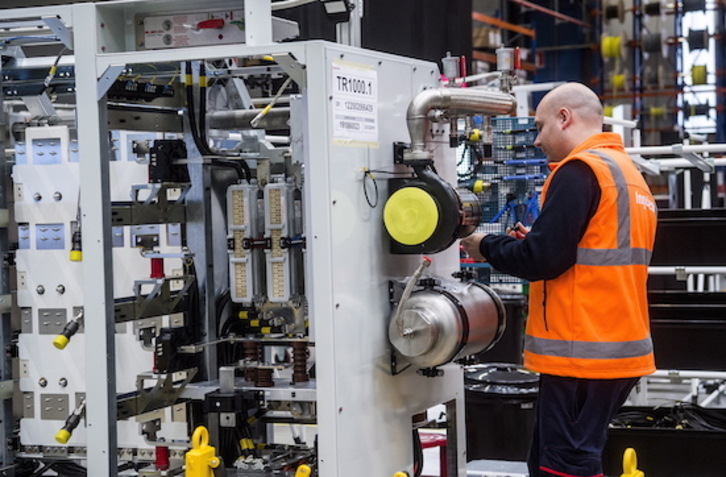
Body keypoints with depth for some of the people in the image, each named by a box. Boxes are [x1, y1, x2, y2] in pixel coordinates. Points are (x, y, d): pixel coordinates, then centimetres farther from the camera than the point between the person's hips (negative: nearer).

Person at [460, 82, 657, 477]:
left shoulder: (579, 171, -12)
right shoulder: (628, 173, 16)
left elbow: (542, 260, -17)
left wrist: (488, 247, -1)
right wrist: (531, 243, 15)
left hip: (582, 354, -9)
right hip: (620, 350, 9)